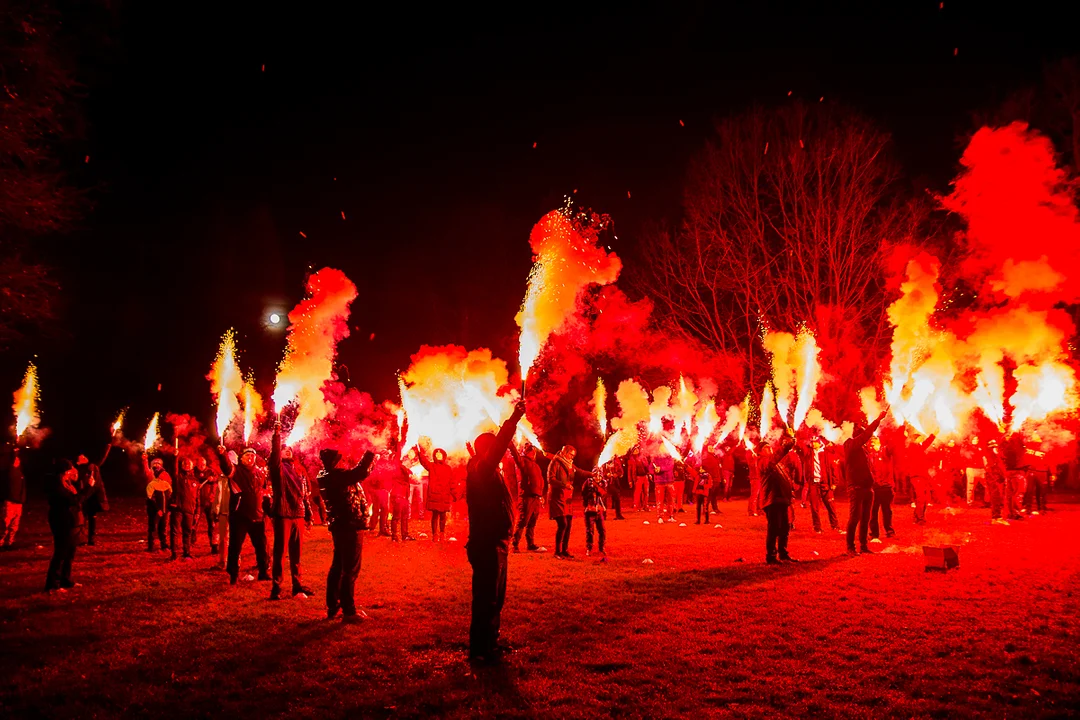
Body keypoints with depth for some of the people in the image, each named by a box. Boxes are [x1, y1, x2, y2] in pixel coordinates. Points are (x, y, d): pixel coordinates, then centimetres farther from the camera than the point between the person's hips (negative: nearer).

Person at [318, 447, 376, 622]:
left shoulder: (328, 477, 9)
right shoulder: (338, 475, -20)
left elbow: (357, 473, 19)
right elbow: (361, 471, -30)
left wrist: (369, 458, 13)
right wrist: (370, 455, -15)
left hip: (339, 526, 10)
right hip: (351, 526, -10)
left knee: (338, 566, 17)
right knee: (350, 570, -3)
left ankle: (332, 607, 25)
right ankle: (349, 611, 3)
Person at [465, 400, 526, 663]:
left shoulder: (489, 472, 14)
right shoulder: (480, 471, -17)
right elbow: (498, 447, -28)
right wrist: (514, 420, -33)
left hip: (494, 544, 11)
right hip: (486, 545, -11)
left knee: (494, 598, 20)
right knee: (486, 599, -4)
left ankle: (490, 642, 31)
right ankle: (480, 650, 4)